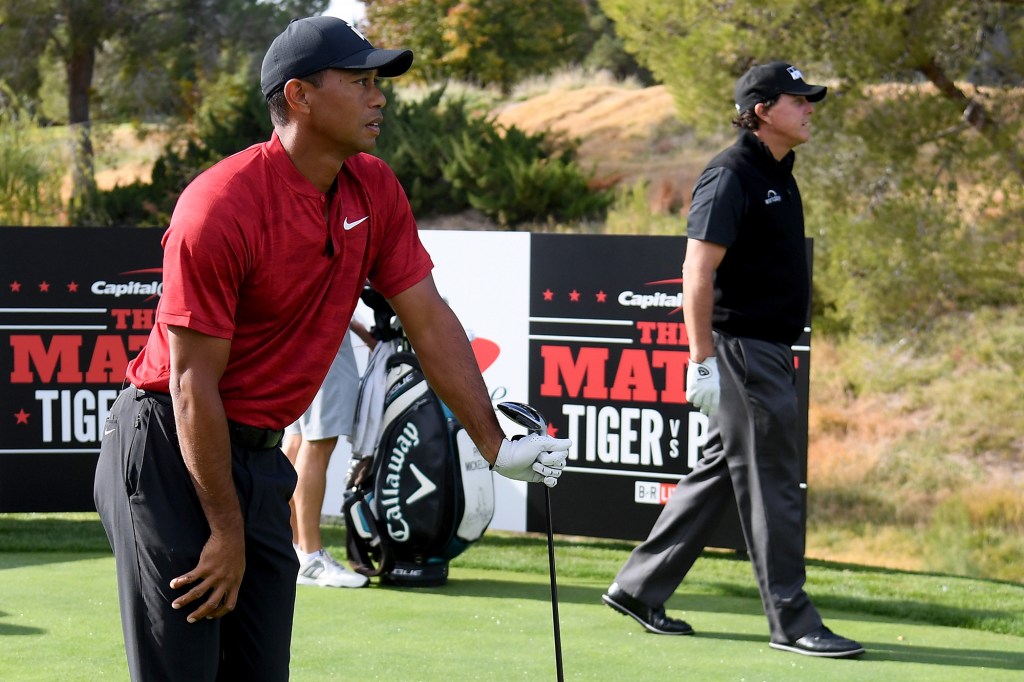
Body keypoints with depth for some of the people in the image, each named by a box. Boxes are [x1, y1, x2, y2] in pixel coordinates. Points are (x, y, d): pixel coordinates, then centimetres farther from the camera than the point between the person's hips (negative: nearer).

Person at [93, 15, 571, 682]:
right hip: (171, 450, -8)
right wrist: (227, 533, -17)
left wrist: (495, 446, 0)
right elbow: (194, 383, -19)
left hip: (259, 453, 8)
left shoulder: (374, 190, 1)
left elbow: (429, 319, 7)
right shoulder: (220, 208, -21)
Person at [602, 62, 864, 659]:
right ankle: (792, 622, -1)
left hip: (771, 351, 10)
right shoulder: (731, 177, -13)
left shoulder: (778, 176, 16)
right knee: (771, 484, -6)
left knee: (718, 472, 13)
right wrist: (702, 361, -22)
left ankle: (639, 589, 20)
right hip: (742, 350, -10)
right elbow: (698, 272, -18)